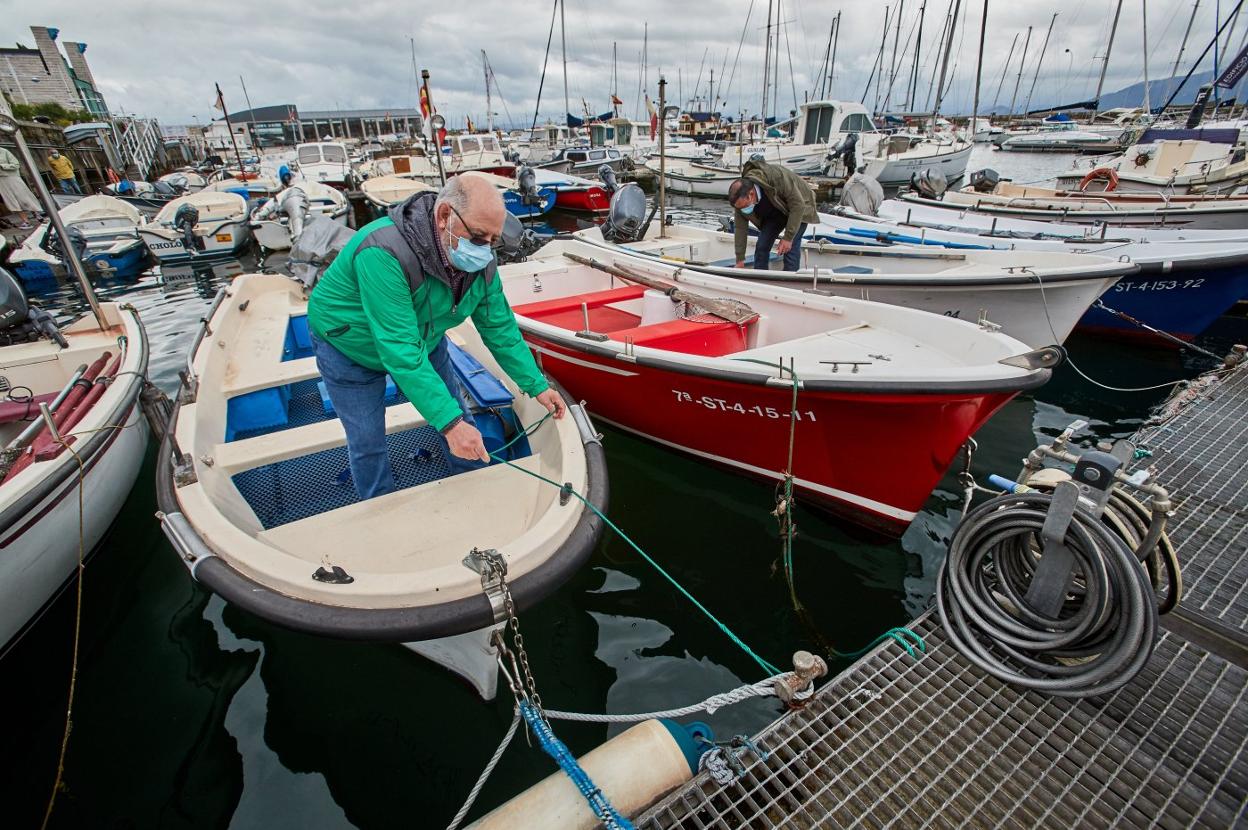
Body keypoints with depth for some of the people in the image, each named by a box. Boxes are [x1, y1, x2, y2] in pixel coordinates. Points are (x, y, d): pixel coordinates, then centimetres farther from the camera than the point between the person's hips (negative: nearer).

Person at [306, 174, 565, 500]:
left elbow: (500, 329, -9)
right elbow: (401, 352, -44)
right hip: (349, 347, -5)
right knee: (367, 443, 2)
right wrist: (448, 422, -46)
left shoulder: (482, 263, -20)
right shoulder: (384, 253, -42)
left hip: (423, 339, 6)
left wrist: (536, 386, -10)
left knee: (459, 417, 11)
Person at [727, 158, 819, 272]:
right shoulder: (740, 197, -23)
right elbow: (740, 228, -15)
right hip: (774, 213, 5)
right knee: (761, 245, -6)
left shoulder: (777, 176, -39)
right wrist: (740, 260, -14)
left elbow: (798, 204, -32)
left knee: (790, 248, -17)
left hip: (797, 209, -5)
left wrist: (788, 238, -32)